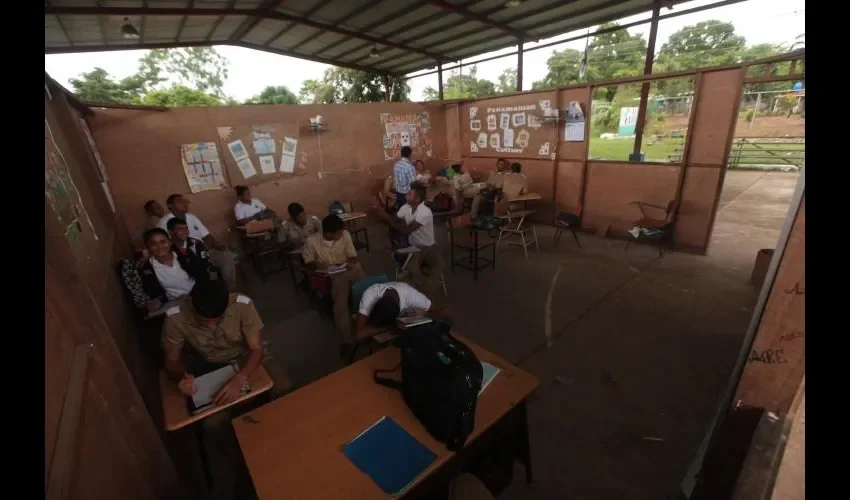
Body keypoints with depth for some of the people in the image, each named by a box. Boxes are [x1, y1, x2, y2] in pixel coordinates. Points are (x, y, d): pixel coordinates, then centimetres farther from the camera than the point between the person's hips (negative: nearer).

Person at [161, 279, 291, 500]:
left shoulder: (242, 304, -31)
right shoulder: (175, 317, -27)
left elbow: (257, 349, -25)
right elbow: (171, 361, -11)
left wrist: (240, 379, -41)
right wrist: (181, 377, -33)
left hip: (246, 357, -1)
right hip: (209, 367, 1)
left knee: (283, 389, -23)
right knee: (213, 424, -21)